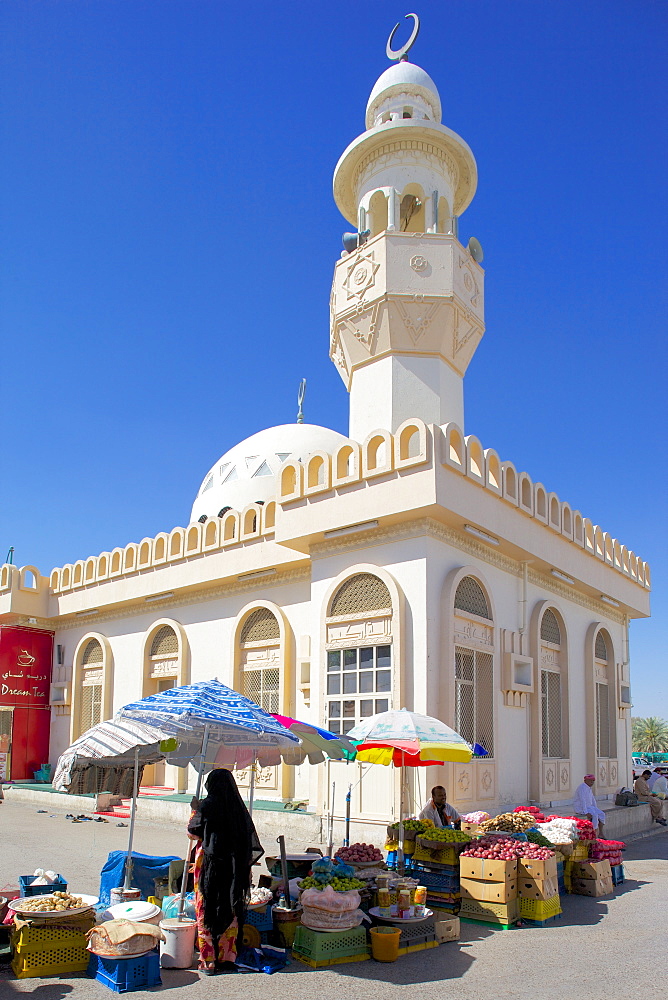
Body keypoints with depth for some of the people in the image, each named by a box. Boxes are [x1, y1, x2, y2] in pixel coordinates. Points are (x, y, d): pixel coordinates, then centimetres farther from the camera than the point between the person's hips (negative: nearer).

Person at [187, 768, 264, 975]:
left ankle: (208, 962, 9)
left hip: (209, 865, -4)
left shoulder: (207, 805, -11)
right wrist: (244, 865, 15)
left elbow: (192, 833, -1)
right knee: (230, 910, 13)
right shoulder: (238, 806, 1)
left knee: (207, 911, 6)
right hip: (234, 868, 4)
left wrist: (195, 810, 12)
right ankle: (227, 959, 17)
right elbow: (251, 842, 5)